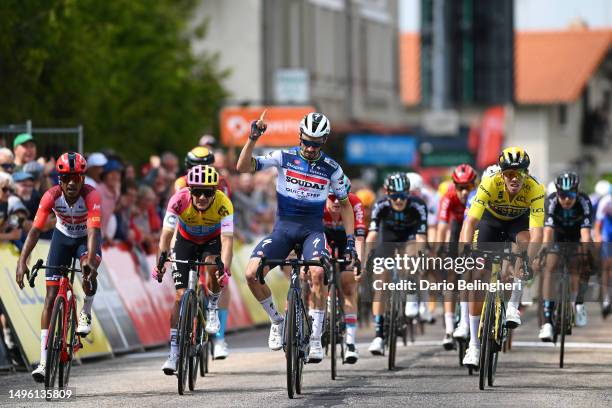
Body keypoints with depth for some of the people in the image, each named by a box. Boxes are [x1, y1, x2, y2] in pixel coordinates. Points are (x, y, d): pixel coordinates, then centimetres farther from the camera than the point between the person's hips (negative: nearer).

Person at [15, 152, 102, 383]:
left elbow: (93, 231, -42)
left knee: (89, 269, -36)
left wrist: (90, 259, -58)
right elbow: (35, 230, -29)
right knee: (51, 296, -7)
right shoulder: (51, 196, -26)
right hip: (62, 236, 2)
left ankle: (86, 313, -4)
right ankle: (44, 361, -6)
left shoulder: (91, 196, -31)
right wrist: (22, 262, -41)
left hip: (86, 238, -2)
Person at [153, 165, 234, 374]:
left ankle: (212, 308, -3)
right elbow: (167, 233, -35)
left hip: (212, 241, -1)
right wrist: (161, 261, -51)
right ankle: (174, 352, -4)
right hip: (186, 241, 1)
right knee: (180, 295, -9)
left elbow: (227, 239, -40)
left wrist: (225, 270, -54)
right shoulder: (179, 200, -32)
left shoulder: (223, 204, -34)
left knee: (212, 266, -33)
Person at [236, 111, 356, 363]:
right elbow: (242, 167, -11)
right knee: (252, 273, -20)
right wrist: (253, 138, -25)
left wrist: (350, 241, 3)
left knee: (318, 273, -31)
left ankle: (315, 339, -20)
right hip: (284, 226, 1)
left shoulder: (331, 168, -1)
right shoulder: (284, 158, -3)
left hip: (312, 229, -1)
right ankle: (276, 320, 7)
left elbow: (345, 204, 11)